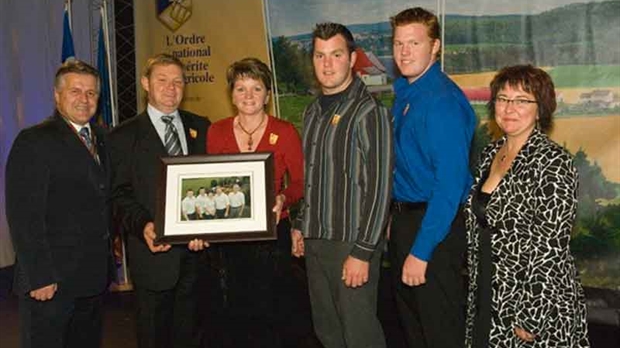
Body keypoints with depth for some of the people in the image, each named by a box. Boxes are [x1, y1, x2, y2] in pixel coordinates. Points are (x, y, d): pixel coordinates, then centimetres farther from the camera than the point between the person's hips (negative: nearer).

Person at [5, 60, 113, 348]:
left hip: (93, 277, 7)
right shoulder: (34, 141, -11)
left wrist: (107, 261, 8)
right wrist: (39, 277, -19)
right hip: (50, 281, -7)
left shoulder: (101, 138, 11)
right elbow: (23, 216, -16)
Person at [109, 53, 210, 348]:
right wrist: (144, 225, -22)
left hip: (198, 249, 3)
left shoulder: (200, 127, 10)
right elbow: (121, 194, -4)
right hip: (155, 250, -2)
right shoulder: (125, 135, 1)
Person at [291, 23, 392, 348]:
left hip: (352, 243, -7)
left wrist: (362, 252, -18)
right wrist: (301, 224, 16)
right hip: (315, 241, 7)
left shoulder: (369, 111, -12)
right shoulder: (313, 111, 12)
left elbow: (378, 187, -15)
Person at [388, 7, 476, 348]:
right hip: (403, 217, 8)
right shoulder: (403, 93, 6)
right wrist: (395, 218, 11)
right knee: (409, 317, 23)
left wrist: (421, 252, -24)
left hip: (435, 224, -8)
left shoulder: (443, 100, -21)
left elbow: (450, 184, -24)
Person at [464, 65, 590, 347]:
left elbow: (550, 247, -19)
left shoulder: (553, 162, -17)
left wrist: (531, 320, -20)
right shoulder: (490, 154, 5)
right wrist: (476, 291, 12)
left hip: (536, 303, -7)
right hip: (487, 297, 7)